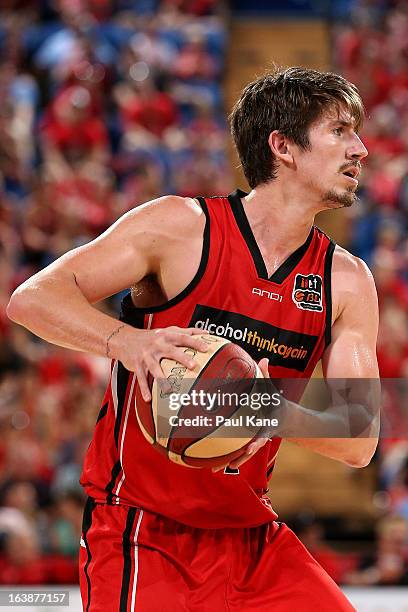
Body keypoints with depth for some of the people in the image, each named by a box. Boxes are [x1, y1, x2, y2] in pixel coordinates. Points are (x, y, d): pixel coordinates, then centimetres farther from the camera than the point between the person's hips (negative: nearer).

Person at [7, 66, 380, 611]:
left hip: (250, 536, 5)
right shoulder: (181, 227, -8)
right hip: (139, 536, -5)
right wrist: (125, 341, -32)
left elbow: (360, 442, -3)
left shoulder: (347, 281, 4)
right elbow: (30, 298, -14)